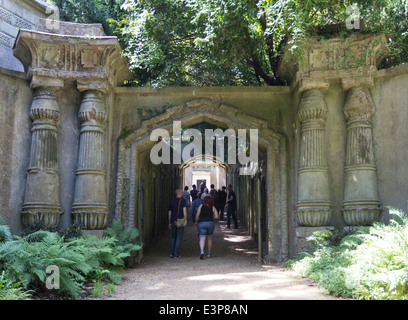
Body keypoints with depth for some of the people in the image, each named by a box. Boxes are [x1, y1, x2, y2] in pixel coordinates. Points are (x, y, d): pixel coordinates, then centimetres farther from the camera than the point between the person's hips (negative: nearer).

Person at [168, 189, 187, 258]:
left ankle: (171, 253, 9)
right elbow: (184, 210, -15)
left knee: (173, 238, 15)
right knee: (179, 238, 2)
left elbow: (169, 213, 13)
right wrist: (185, 220, -15)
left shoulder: (172, 201, 11)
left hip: (173, 221, 4)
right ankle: (176, 254, 1)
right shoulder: (183, 200, -3)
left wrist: (169, 223, 19)